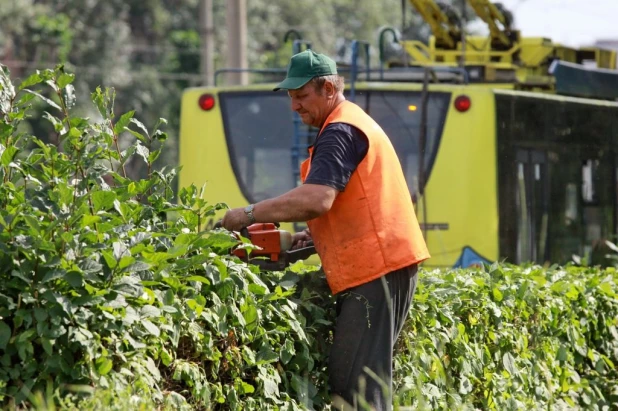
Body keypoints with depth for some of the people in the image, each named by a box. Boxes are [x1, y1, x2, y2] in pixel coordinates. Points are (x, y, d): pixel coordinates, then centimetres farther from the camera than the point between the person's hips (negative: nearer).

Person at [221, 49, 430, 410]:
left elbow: (316, 200, -25)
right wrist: (316, 236, 17)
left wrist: (251, 214, -17)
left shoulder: (340, 131, -11)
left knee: (352, 382, -13)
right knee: (366, 377, 10)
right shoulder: (357, 123, 22)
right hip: (384, 263, 11)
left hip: (374, 268, -11)